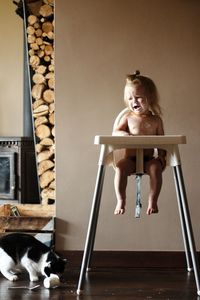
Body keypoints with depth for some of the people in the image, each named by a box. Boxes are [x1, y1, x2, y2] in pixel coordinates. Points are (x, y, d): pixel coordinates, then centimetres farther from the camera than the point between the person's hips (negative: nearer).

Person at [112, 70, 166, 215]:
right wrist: (124, 134, -15)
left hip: (149, 159, 0)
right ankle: (121, 201, -25)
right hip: (131, 158, 0)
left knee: (156, 168, -33)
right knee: (120, 167, -31)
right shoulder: (128, 117, 10)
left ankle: (152, 201, -25)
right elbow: (115, 132, 7)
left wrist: (161, 155, -4)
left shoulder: (156, 120, 9)